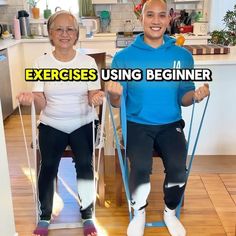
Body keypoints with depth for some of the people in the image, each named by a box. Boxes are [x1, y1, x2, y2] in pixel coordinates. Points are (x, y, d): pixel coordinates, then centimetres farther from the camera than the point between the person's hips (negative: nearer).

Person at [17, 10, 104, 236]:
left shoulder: (88, 62, -2)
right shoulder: (42, 63, -2)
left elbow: (93, 97, -3)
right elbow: (41, 103, -3)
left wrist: (97, 97, -26)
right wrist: (31, 97, -25)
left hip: (83, 124, 0)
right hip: (51, 125, 1)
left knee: (85, 165, -9)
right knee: (47, 167, -4)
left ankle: (87, 216, 15)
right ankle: (44, 217, 21)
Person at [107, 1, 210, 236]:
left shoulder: (183, 56, 3)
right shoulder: (124, 56, -2)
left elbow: (183, 98, 7)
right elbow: (117, 103, -1)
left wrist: (195, 95, -15)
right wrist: (114, 94, -24)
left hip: (170, 124, 2)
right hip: (137, 124, -1)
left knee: (178, 167, -22)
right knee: (141, 168, -26)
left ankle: (170, 212, 12)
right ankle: (138, 214, 8)